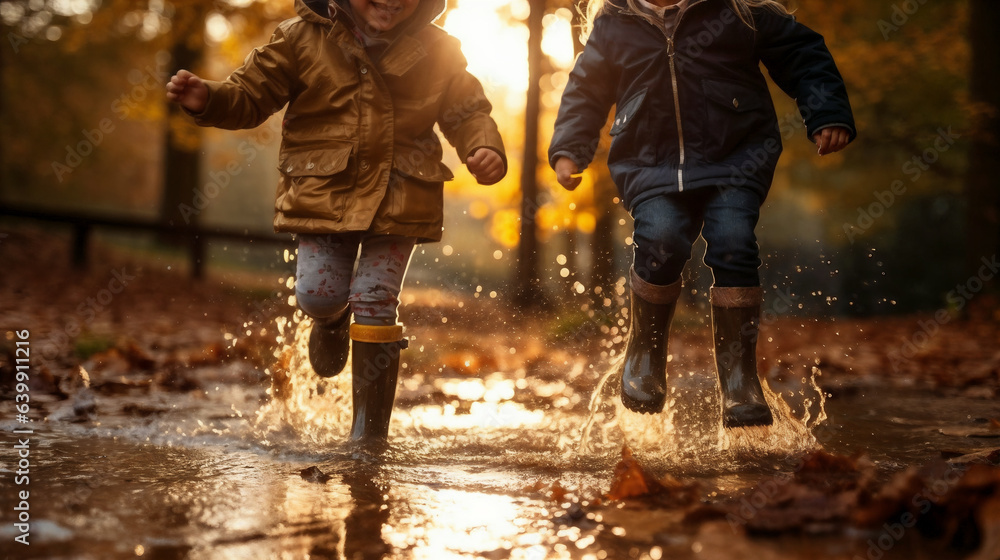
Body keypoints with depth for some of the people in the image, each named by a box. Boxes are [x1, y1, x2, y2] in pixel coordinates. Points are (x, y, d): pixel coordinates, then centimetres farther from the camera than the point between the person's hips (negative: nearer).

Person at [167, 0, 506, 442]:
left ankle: (369, 432, 8)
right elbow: (252, 96, 2)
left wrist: (485, 148, -12)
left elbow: (468, 113, 9)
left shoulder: (437, 52, 2)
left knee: (375, 303, -5)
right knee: (318, 295, -10)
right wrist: (208, 100, -18)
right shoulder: (302, 37, -1)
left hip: (398, 201, 0)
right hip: (323, 193, 1)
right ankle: (333, 322, 34)